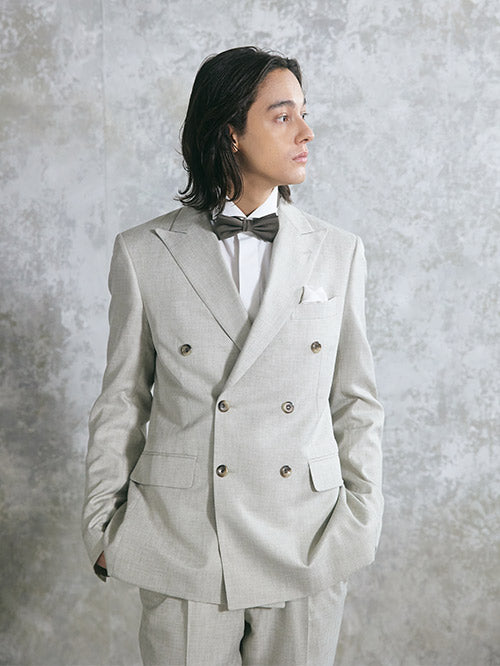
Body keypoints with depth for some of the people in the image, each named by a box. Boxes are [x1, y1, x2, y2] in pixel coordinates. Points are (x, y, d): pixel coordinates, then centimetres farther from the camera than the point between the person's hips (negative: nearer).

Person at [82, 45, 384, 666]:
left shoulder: (338, 252, 2)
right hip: (182, 543, -1)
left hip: (306, 546, 2)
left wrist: (363, 521, 4)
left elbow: (355, 399, 7)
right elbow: (122, 402, 4)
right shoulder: (143, 253, -3)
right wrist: (102, 525, 5)